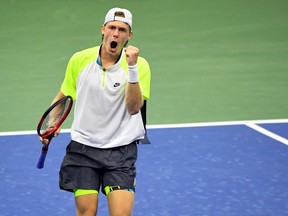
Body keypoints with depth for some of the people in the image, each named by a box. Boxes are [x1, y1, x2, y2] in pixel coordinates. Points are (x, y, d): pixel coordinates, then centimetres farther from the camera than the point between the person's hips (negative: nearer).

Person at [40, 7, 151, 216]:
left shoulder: (140, 65, -8)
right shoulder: (79, 60, -1)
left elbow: (134, 108, -20)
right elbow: (63, 95, 14)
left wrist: (132, 68, -28)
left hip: (121, 150, -2)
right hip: (83, 147, 2)